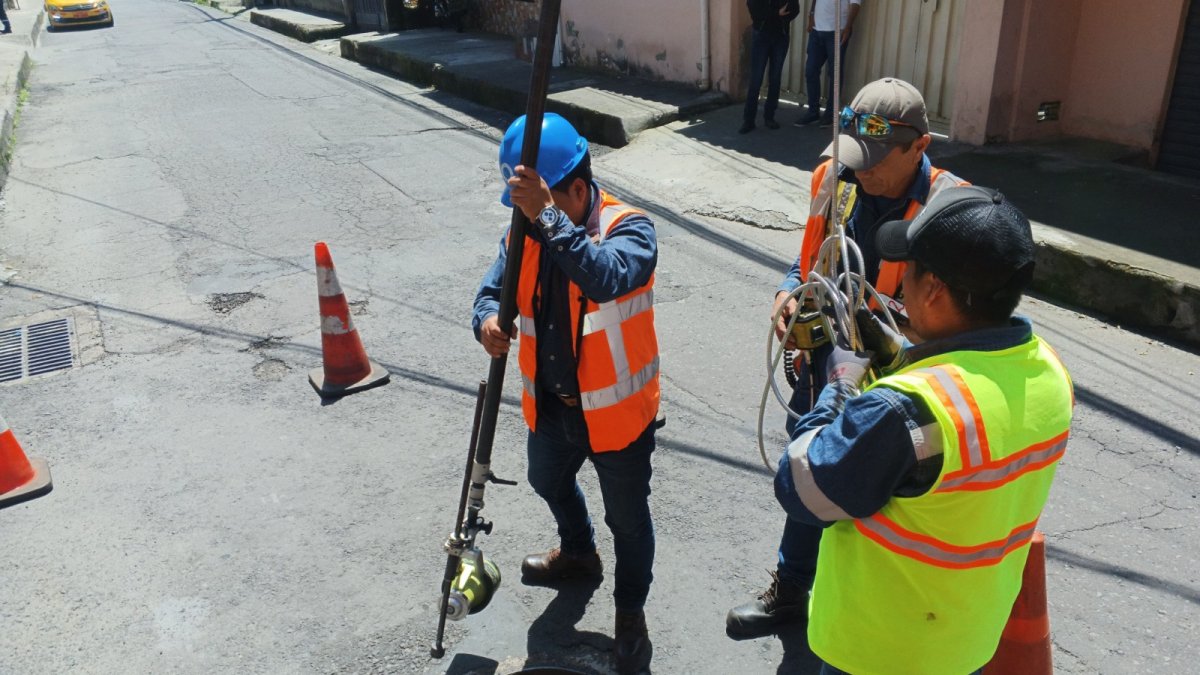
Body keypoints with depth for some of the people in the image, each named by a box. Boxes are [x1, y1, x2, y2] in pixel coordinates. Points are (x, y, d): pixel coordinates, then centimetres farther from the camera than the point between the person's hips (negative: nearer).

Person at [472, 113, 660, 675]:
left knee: (627, 518, 10)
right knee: (549, 482, 31)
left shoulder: (629, 228, -23)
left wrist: (548, 217, -47)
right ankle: (578, 551, 61)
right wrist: (488, 319, -28)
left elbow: (607, 278, -43)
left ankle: (630, 612, 37)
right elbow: (495, 285, -4)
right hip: (549, 405, 7)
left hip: (616, 411, -6)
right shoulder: (525, 232, -4)